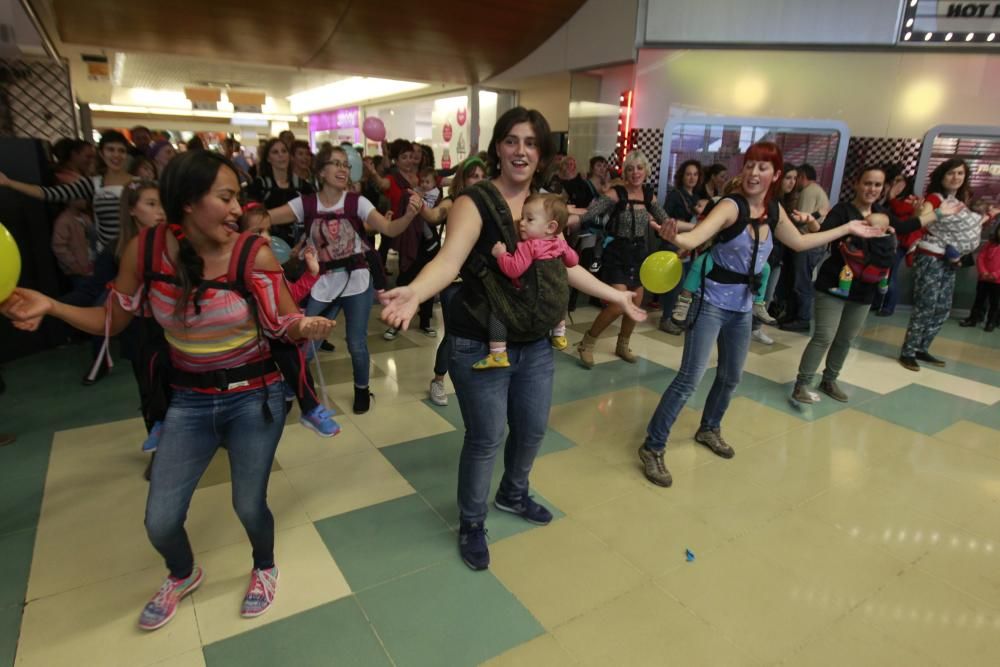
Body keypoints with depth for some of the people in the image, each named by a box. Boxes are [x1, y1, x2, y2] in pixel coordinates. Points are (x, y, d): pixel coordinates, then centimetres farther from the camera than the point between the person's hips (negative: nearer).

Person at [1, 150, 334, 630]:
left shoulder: (255, 255, -18)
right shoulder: (146, 249, -11)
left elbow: (286, 326, -11)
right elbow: (112, 320, 2)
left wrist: (307, 327, -33)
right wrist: (49, 306, -13)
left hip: (254, 396, -2)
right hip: (189, 400, 3)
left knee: (249, 506, 7)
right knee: (159, 522, 7)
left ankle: (264, 568, 43)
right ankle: (183, 575, 45)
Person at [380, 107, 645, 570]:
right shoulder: (475, 201, -14)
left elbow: (567, 266, 14)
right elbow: (449, 259, -30)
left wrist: (616, 297, 21)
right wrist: (414, 292, -50)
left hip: (537, 344, 7)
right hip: (480, 346, -6)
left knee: (533, 429, 20)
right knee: (486, 437, 5)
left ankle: (513, 494, 49)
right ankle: (472, 524, 31)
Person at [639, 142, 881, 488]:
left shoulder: (774, 210, 4)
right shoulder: (731, 206, -17)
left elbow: (800, 242, 22)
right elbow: (697, 236, -35)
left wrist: (848, 229, 26)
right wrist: (675, 238, -57)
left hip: (742, 307, 7)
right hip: (711, 302, -7)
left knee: (731, 376, 19)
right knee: (690, 378, -11)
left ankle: (708, 429, 42)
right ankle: (652, 447, -1)